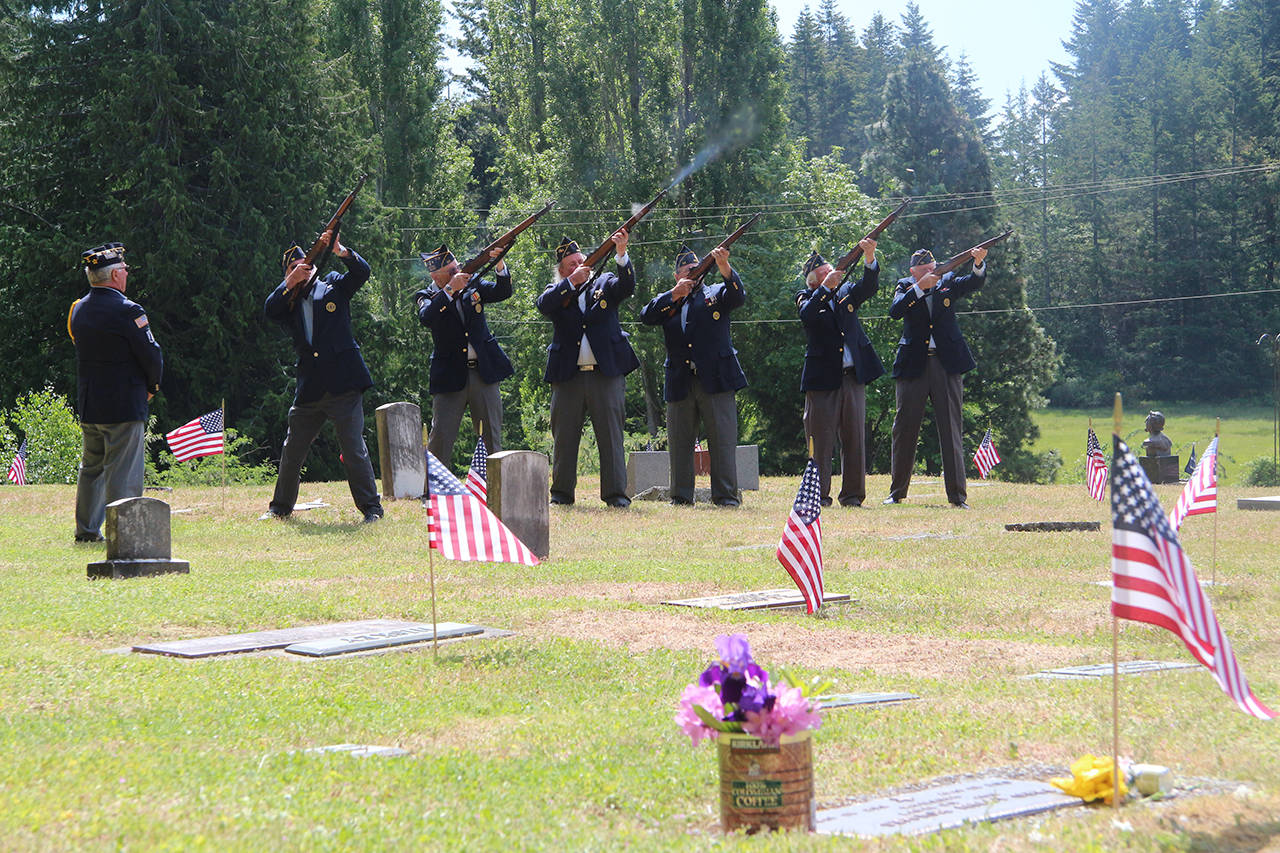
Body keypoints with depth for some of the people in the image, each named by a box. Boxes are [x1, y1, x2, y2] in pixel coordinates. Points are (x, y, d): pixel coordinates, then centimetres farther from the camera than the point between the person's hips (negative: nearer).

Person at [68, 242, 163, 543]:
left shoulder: (78, 310, 8)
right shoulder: (127, 311, -15)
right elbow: (151, 356, -13)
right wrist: (151, 387, 6)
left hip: (87, 405, 7)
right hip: (124, 405, -7)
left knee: (91, 468, 17)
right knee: (123, 473, -4)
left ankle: (86, 530, 22)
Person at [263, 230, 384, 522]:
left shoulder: (333, 285, 8)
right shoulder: (289, 302, 12)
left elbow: (362, 272, -6)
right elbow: (269, 311, -7)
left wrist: (339, 250, -22)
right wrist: (290, 283, -16)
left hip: (343, 384, -3)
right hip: (309, 386, 4)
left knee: (354, 448, -8)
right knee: (292, 450, 11)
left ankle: (371, 507, -1)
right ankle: (280, 507, 25)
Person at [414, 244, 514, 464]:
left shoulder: (472, 285, 9)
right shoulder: (426, 296, 0)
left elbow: (503, 292, -1)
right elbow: (426, 318, -21)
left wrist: (500, 265, -19)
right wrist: (450, 289, -27)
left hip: (484, 372, 3)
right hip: (450, 378, -3)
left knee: (492, 437, 7)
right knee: (440, 437, -7)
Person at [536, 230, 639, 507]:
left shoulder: (604, 283, 11)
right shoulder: (557, 292, 10)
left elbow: (627, 285, -8)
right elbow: (544, 305, -11)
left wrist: (621, 254, -24)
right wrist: (572, 282, -20)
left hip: (607, 373, -1)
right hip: (568, 376, 1)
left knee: (611, 434, -1)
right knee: (564, 436, 4)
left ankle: (615, 493, 2)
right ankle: (561, 493, 13)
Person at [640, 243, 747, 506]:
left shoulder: (716, 294, 12)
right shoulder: (668, 301, 17)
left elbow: (738, 297, -8)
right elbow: (646, 317, 0)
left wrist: (724, 266, -25)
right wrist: (674, 295, -10)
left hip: (715, 380, -3)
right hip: (680, 383, 3)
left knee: (723, 439, -6)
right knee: (678, 442, 4)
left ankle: (727, 496, -4)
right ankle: (681, 497, 11)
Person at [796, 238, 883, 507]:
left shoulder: (846, 293, 14)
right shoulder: (806, 298, 4)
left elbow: (869, 286, -4)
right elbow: (807, 315, -18)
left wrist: (869, 258, -21)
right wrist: (827, 287, -26)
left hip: (853, 376, 3)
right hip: (822, 379, -3)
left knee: (855, 437, 3)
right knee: (820, 438, -2)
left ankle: (852, 494, 9)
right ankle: (818, 495, 3)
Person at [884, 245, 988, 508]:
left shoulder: (947, 282, 9)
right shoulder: (906, 286, 6)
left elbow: (974, 282, -7)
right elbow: (895, 311, -12)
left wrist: (979, 263, -27)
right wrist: (920, 288, -21)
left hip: (947, 364, 0)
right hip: (913, 365, 0)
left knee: (951, 427, -3)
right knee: (905, 427, 4)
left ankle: (957, 495, -3)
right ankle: (897, 492, 14)